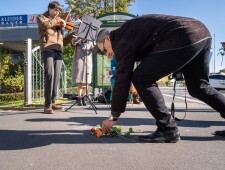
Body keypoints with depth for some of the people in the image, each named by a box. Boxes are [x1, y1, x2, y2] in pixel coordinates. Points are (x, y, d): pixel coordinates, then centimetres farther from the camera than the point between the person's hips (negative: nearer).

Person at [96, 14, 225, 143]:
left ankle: (168, 130, -3)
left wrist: (113, 117, 3)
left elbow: (122, 79, -3)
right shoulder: (130, 30, 27)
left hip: (184, 38, -10)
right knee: (198, 88, 22)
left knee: (141, 79, -4)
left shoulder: (122, 40, 0)